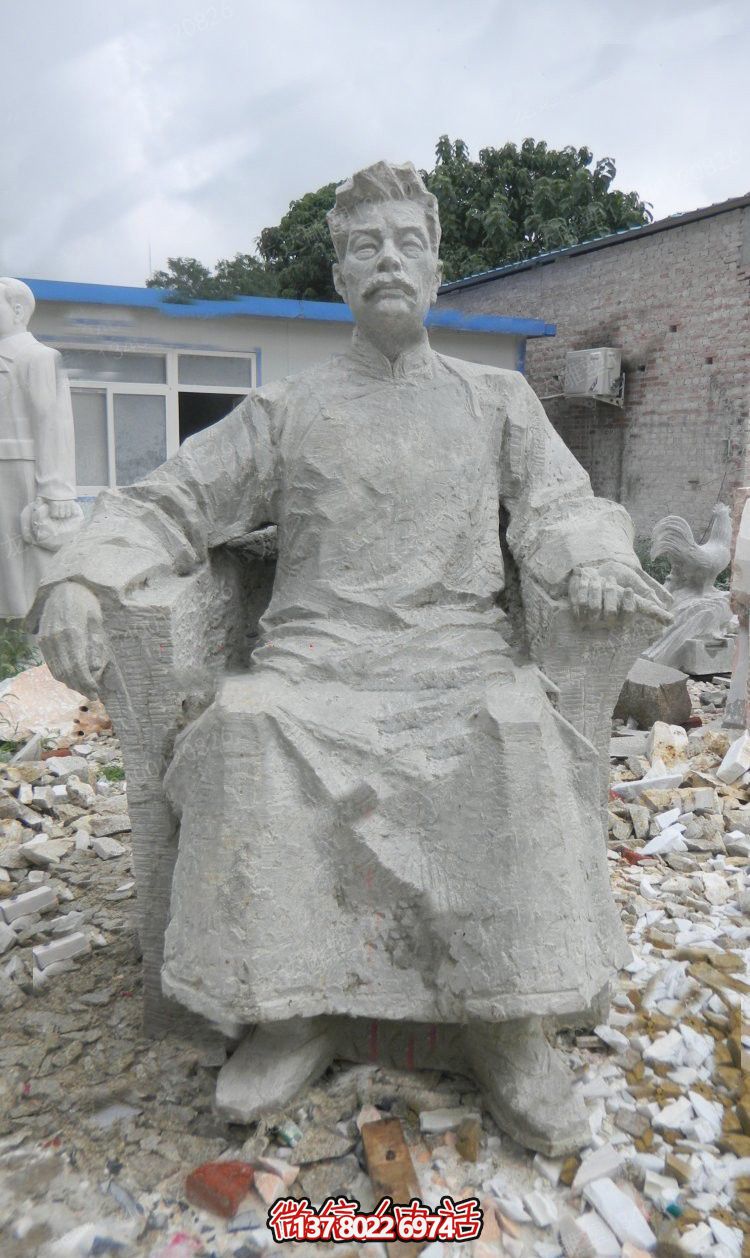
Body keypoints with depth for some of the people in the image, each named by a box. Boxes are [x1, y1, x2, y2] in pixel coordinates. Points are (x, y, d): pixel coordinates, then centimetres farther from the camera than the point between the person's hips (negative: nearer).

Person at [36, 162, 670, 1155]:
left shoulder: (498, 399, 19)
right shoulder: (285, 411, 17)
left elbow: (562, 511, 10)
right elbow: (164, 507, 12)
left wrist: (595, 560, -15)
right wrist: (81, 579, -8)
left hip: (461, 654, 0)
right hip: (314, 657, 1)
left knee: (522, 732, -32)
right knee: (247, 730, -32)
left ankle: (501, 1019, -16)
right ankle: (304, 1006, -15)